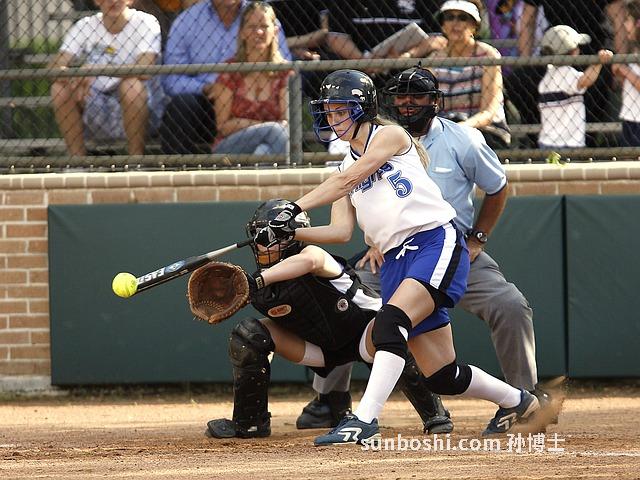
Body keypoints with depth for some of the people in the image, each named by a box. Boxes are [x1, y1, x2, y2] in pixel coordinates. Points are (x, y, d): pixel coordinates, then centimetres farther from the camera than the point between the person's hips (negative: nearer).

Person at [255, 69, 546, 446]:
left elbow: (349, 180, -12)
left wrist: (296, 207, -18)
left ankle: (365, 420, -39)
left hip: (438, 241, -7)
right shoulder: (345, 168, 21)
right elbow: (341, 232, 8)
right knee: (442, 376, 5)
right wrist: (291, 232, -7)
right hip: (396, 260, 7)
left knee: (391, 321, -31)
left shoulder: (389, 136, 2)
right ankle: (516, 400, 30)